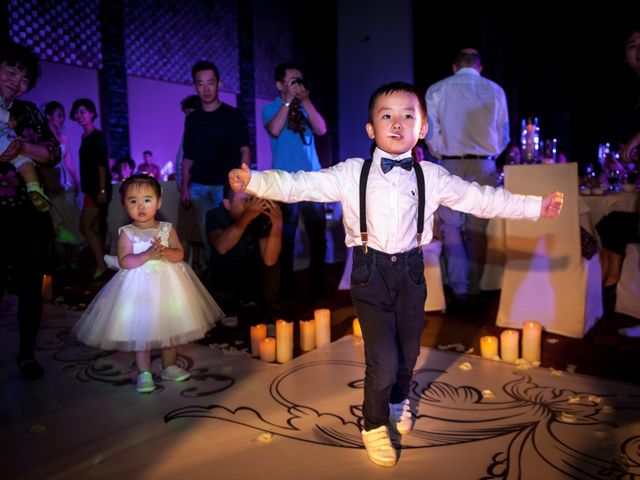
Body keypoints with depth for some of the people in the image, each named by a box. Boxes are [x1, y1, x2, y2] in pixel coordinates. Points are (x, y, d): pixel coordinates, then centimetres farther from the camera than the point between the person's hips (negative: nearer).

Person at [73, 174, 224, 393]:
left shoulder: (166, 229, 0)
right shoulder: (127, 233, -6)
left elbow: (179, 253, -6)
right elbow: (124, 261, -15)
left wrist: (166, 253, -26)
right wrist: (147, 255, -27)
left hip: (167, 284, 3)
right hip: (139, 286, -2)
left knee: (170, 326, 13)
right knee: (140, 330, 4)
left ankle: (169, 366, 31)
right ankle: (144, 373, 18)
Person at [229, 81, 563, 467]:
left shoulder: (432, 176, 0)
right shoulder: (351, 173, -7)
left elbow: (481, 198, 5)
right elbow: (301, 185, -12)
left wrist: (536, 205, 5)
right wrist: (254, 181, -24)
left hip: (411, 269, 3)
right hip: (371, 271, -3)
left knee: (409, 351, 16)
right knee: (383, 359, -8)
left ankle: (399, 400, 51)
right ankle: (375, 425, 23)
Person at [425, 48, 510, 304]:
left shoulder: (436, 90, 2)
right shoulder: (494, 90, 5)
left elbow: (431, 133, -1)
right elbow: (503, 134, 8)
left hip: (450, 165, -1)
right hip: (483, 166, 1)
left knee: (452, 227, 5)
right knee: (479, 228, 7)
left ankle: (459, 288, 1)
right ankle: (474, 288, 12)